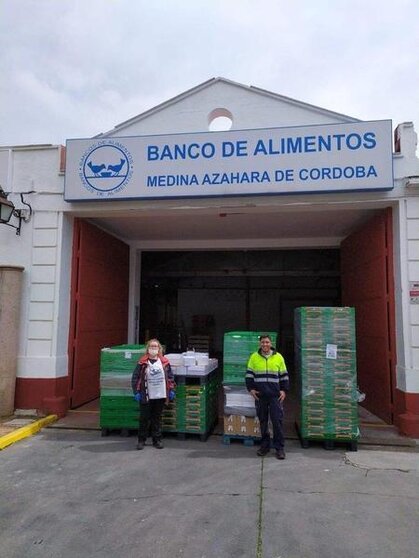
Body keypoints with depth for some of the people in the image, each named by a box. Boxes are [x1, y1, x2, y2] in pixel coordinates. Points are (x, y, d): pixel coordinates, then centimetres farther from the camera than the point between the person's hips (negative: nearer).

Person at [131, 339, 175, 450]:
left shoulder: (164, 362, 2)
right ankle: (141, 440, 21)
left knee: (157, 418, 13)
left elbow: (170, 377, 8)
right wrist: (136, 392, -8)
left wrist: (171, 390, 5)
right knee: (144, 419, 6)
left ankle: (157, 440, 25)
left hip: (160, 396, 2)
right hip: (146, 396, -2)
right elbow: (135, 377, -4)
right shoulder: (142, 363, -6)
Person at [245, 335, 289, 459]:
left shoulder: (278, 357, 3)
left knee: (277, 421, -1)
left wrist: (284, 390, 0)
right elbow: (249, 374, 8)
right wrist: (251, 389, -2)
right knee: (263, 421, 10)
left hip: (275, 395, -1)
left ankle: (279, 448, 10)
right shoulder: (254, 357, 4)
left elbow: (284, 375, 8)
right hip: (260, 395, 1)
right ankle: (265, 445, 23)